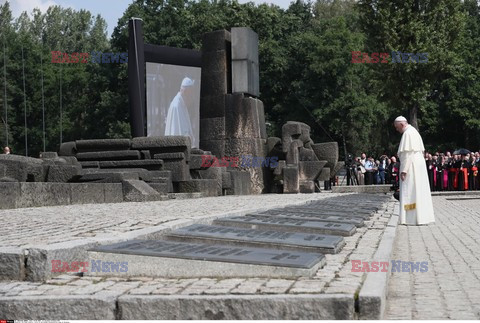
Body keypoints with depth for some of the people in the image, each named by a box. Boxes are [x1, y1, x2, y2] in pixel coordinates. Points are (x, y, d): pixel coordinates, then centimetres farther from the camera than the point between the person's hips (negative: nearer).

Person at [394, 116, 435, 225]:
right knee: (419, 191, 11)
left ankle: (413, 218, -7)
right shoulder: (414, 131, 17)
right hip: (419, 164, 10)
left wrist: (404, 170, -20)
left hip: (411, 166, -10)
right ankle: (423, 216, 14)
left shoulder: (408, 133, -13)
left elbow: (408, 153, -20)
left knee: (410, 192, -7)